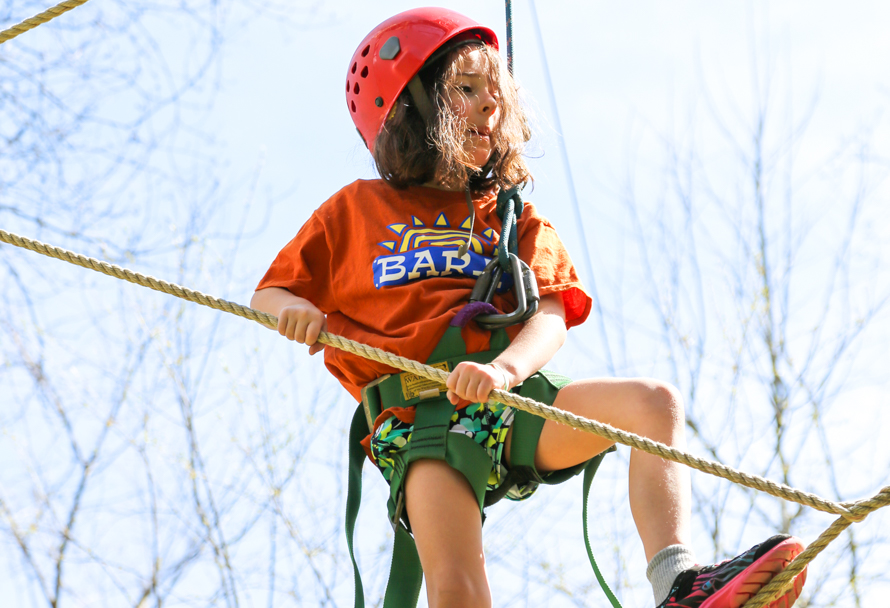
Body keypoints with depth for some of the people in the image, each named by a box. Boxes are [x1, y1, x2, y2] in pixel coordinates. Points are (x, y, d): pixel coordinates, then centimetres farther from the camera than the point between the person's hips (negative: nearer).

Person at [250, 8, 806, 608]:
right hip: (418, 419, -2)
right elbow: (268, 295, 24)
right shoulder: (355, 210, 19)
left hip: (513, 400, 3)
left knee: (653, 402, -23)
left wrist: (505, 367, -20)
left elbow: (550, 319, 5)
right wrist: (296, 311, -3)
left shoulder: (514, 218, 22)